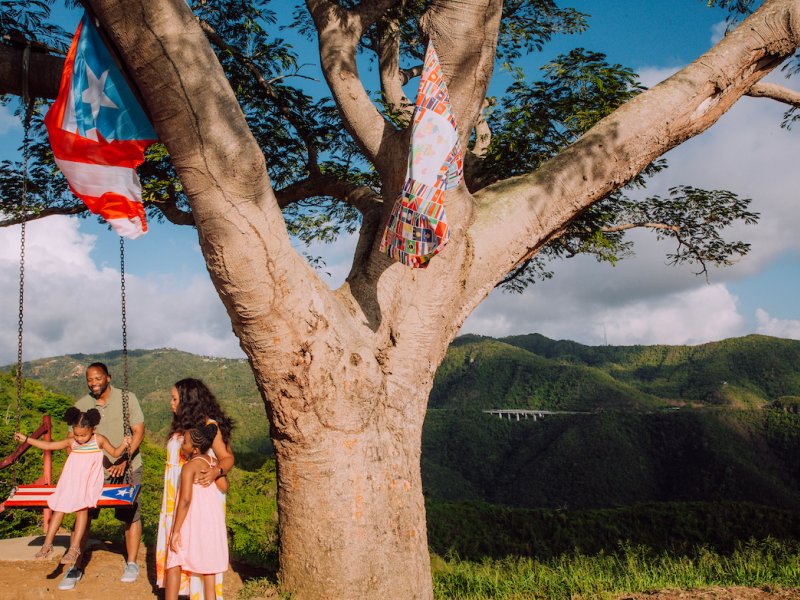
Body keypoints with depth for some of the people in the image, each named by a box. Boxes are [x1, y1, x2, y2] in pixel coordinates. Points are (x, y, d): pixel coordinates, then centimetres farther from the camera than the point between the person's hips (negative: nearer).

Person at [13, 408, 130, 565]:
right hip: (70, 484, 4)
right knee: (59, 507, -7)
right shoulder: (71, 441, 3)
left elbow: (115, 453, 4)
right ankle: (47, 544, 4)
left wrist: (123, 445, -16)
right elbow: (48, 445, 7)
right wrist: (26, 439, 6)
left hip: (89, 485, -4)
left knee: (82, 508, -22)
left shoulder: (100, 440, -2)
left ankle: (75, 547, -21)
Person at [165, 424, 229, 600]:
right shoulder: (213, 462, 2)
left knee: (174, 562, 6)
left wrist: (176, 530, -20)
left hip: (193, 521, -6)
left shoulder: (189, 466, -16)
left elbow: (185, 499, -22)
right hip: (213, 520, 6)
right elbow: (223, 487, 7)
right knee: (208, 563, 14)